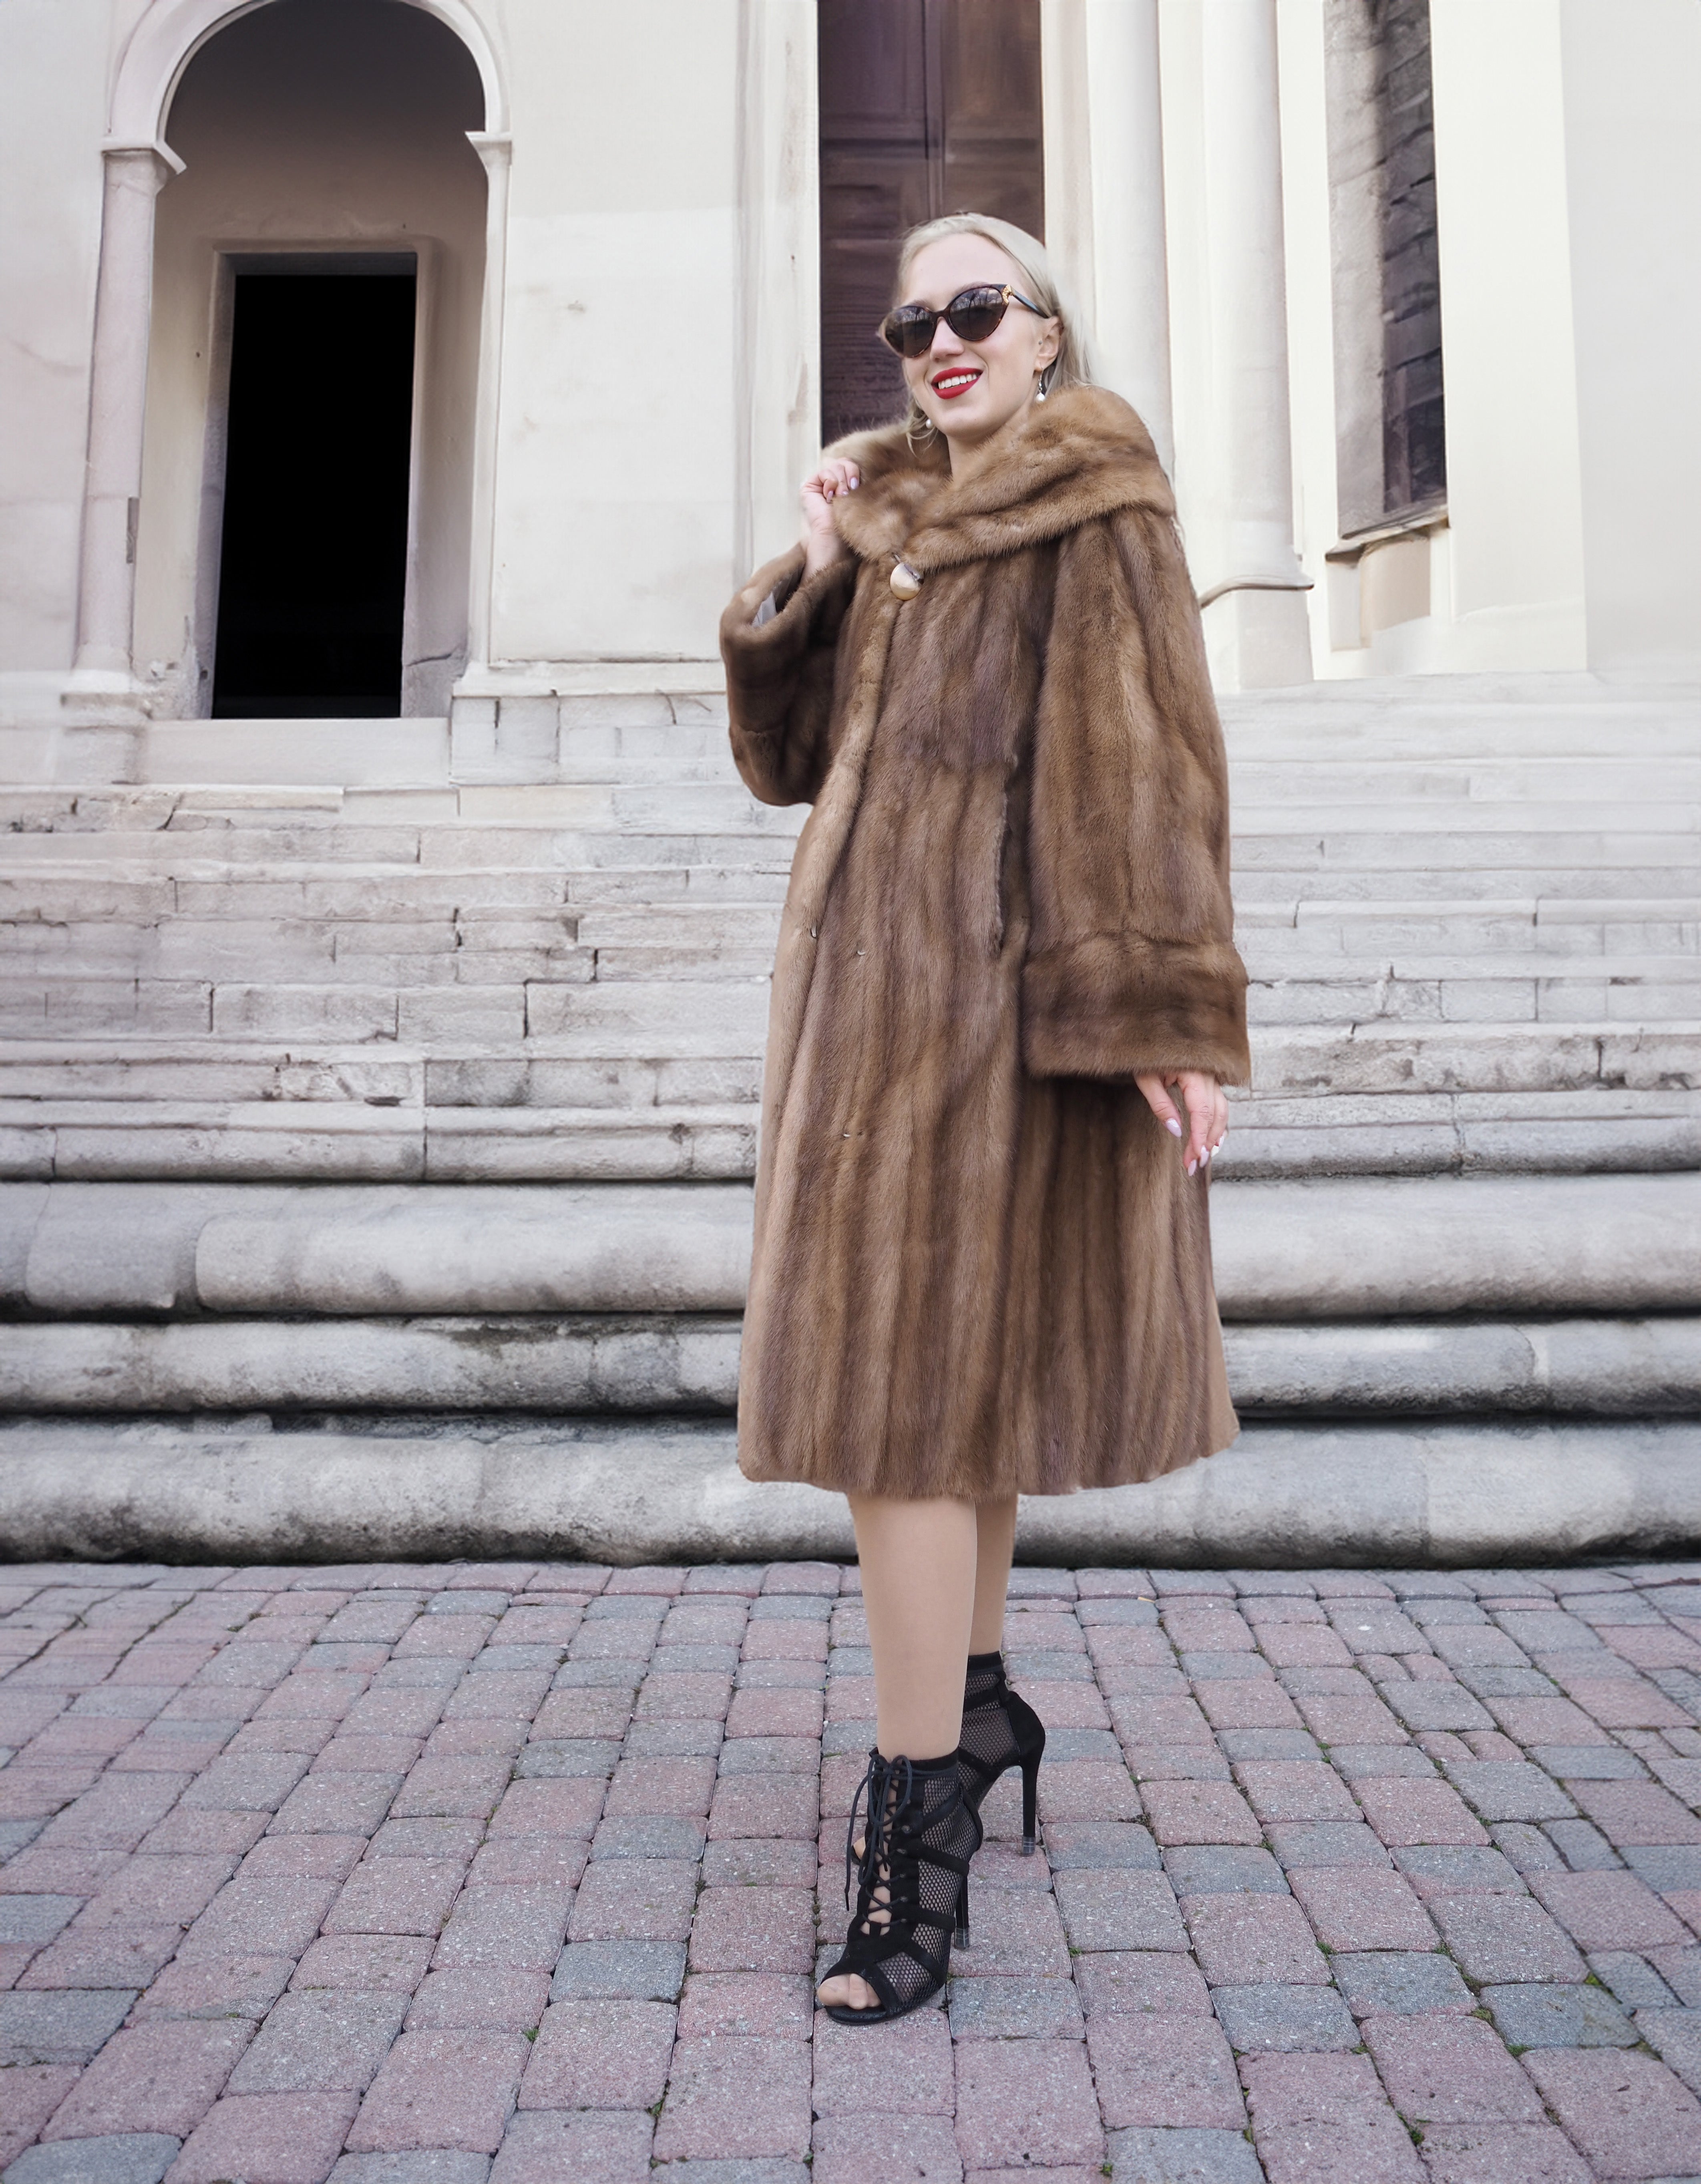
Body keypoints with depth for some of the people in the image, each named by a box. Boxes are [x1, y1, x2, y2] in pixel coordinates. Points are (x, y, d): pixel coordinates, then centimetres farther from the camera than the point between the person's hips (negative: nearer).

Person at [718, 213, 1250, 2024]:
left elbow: (1139, 756, -12)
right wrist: (810, 576, 3)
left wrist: (1161, 1004, -19)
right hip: (881, 978, 8)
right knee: (944, 1356, 14)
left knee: (909, 1370, -11)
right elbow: (787, 759, 16)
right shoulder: (901, 520, 21)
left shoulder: (1096, 508, -2)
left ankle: (919, 1817, -2)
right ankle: (978, 1699, 31)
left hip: (983, 987, -8)